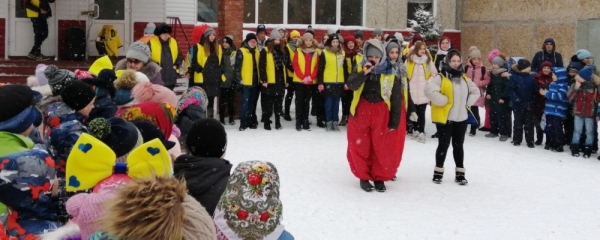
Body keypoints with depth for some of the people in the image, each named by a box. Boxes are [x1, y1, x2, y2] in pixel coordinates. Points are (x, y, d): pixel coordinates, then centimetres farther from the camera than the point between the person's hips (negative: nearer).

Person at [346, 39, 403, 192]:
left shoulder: (391, 75, -5)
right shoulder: (360, 70, 1)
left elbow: (397, 101, -2)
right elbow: (350, 85, -15)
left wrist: (394, 122, -3)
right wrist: (363, 73, -28)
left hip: (382, 115, -1)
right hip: (361, 112, 1)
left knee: (383, 148, 2)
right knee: (360, 147, 5)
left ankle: (380, 178, 18)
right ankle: (363, 177, 20)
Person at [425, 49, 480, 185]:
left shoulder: (464, 78, 11)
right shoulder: (440, 78, -12)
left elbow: (475, 91, 24)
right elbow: (430, 91, -28)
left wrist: (468, 103, 8)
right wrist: (444, 101, -21)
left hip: (461, 118, 6)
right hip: (445, 118, -6)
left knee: (458, 145, 12)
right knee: (444, 145, 2)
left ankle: (460, 173, 19)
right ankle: (438, 172, 15)